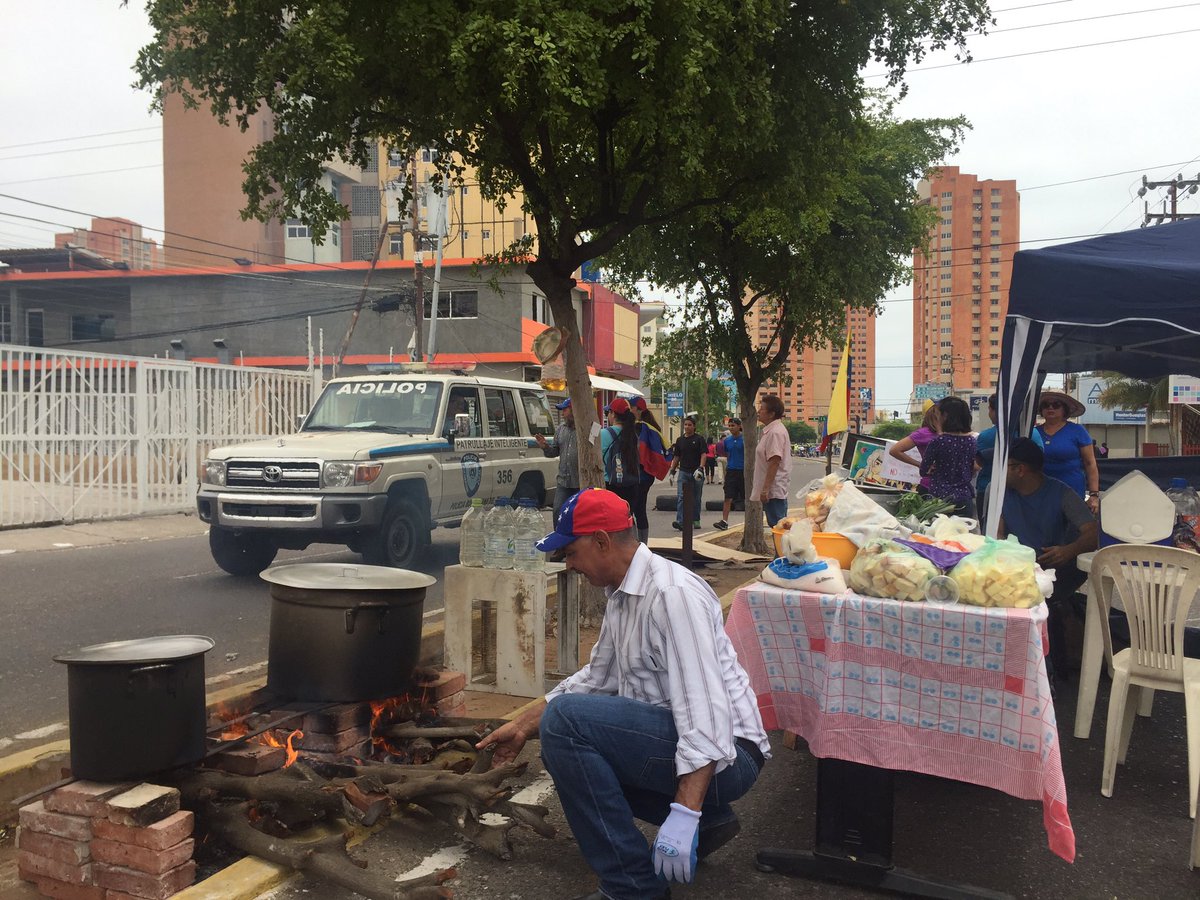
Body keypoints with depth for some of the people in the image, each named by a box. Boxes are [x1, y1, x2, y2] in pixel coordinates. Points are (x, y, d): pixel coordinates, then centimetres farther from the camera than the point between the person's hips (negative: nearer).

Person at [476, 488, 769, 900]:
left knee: (565, 721, -22)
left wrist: (683, 813, -32)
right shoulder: (621, 596, 10)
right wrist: (523, 726, 22)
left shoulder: (671, 592, -20)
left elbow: (706, 711, -27)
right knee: (563, 750, 20)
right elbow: (594, 678, 22)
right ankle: (708, 820, 15)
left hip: (724, 755, -10)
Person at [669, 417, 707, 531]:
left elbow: (703, 454, -9)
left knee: (696, 498, 9)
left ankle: (695, 520, 22)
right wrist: (672, 470, 9)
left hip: (696, 473, -2)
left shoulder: (699, 439, 0)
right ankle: (680, 522, -18)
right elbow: (676, 457, 16)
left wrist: (700, 468, -22)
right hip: (683, 471, 2)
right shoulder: (680, 440, 11)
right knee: (681, 497, -11)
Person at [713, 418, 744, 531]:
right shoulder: (727, 440, 8)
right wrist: (720, 451, 1)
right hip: (731, 470, 3)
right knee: (728, 498, -5)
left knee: (747, 497, 10)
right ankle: (724, 521, -8)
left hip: (743, 471, -3)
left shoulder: (745, 439, -6)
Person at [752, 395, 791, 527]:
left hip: (773, 491, -11)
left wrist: (765, 489, -23)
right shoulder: (770, 430, 17)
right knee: (776, 526, 13)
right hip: (775, 491, 11)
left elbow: (774, 462, -23)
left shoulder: (775, 432, -17)